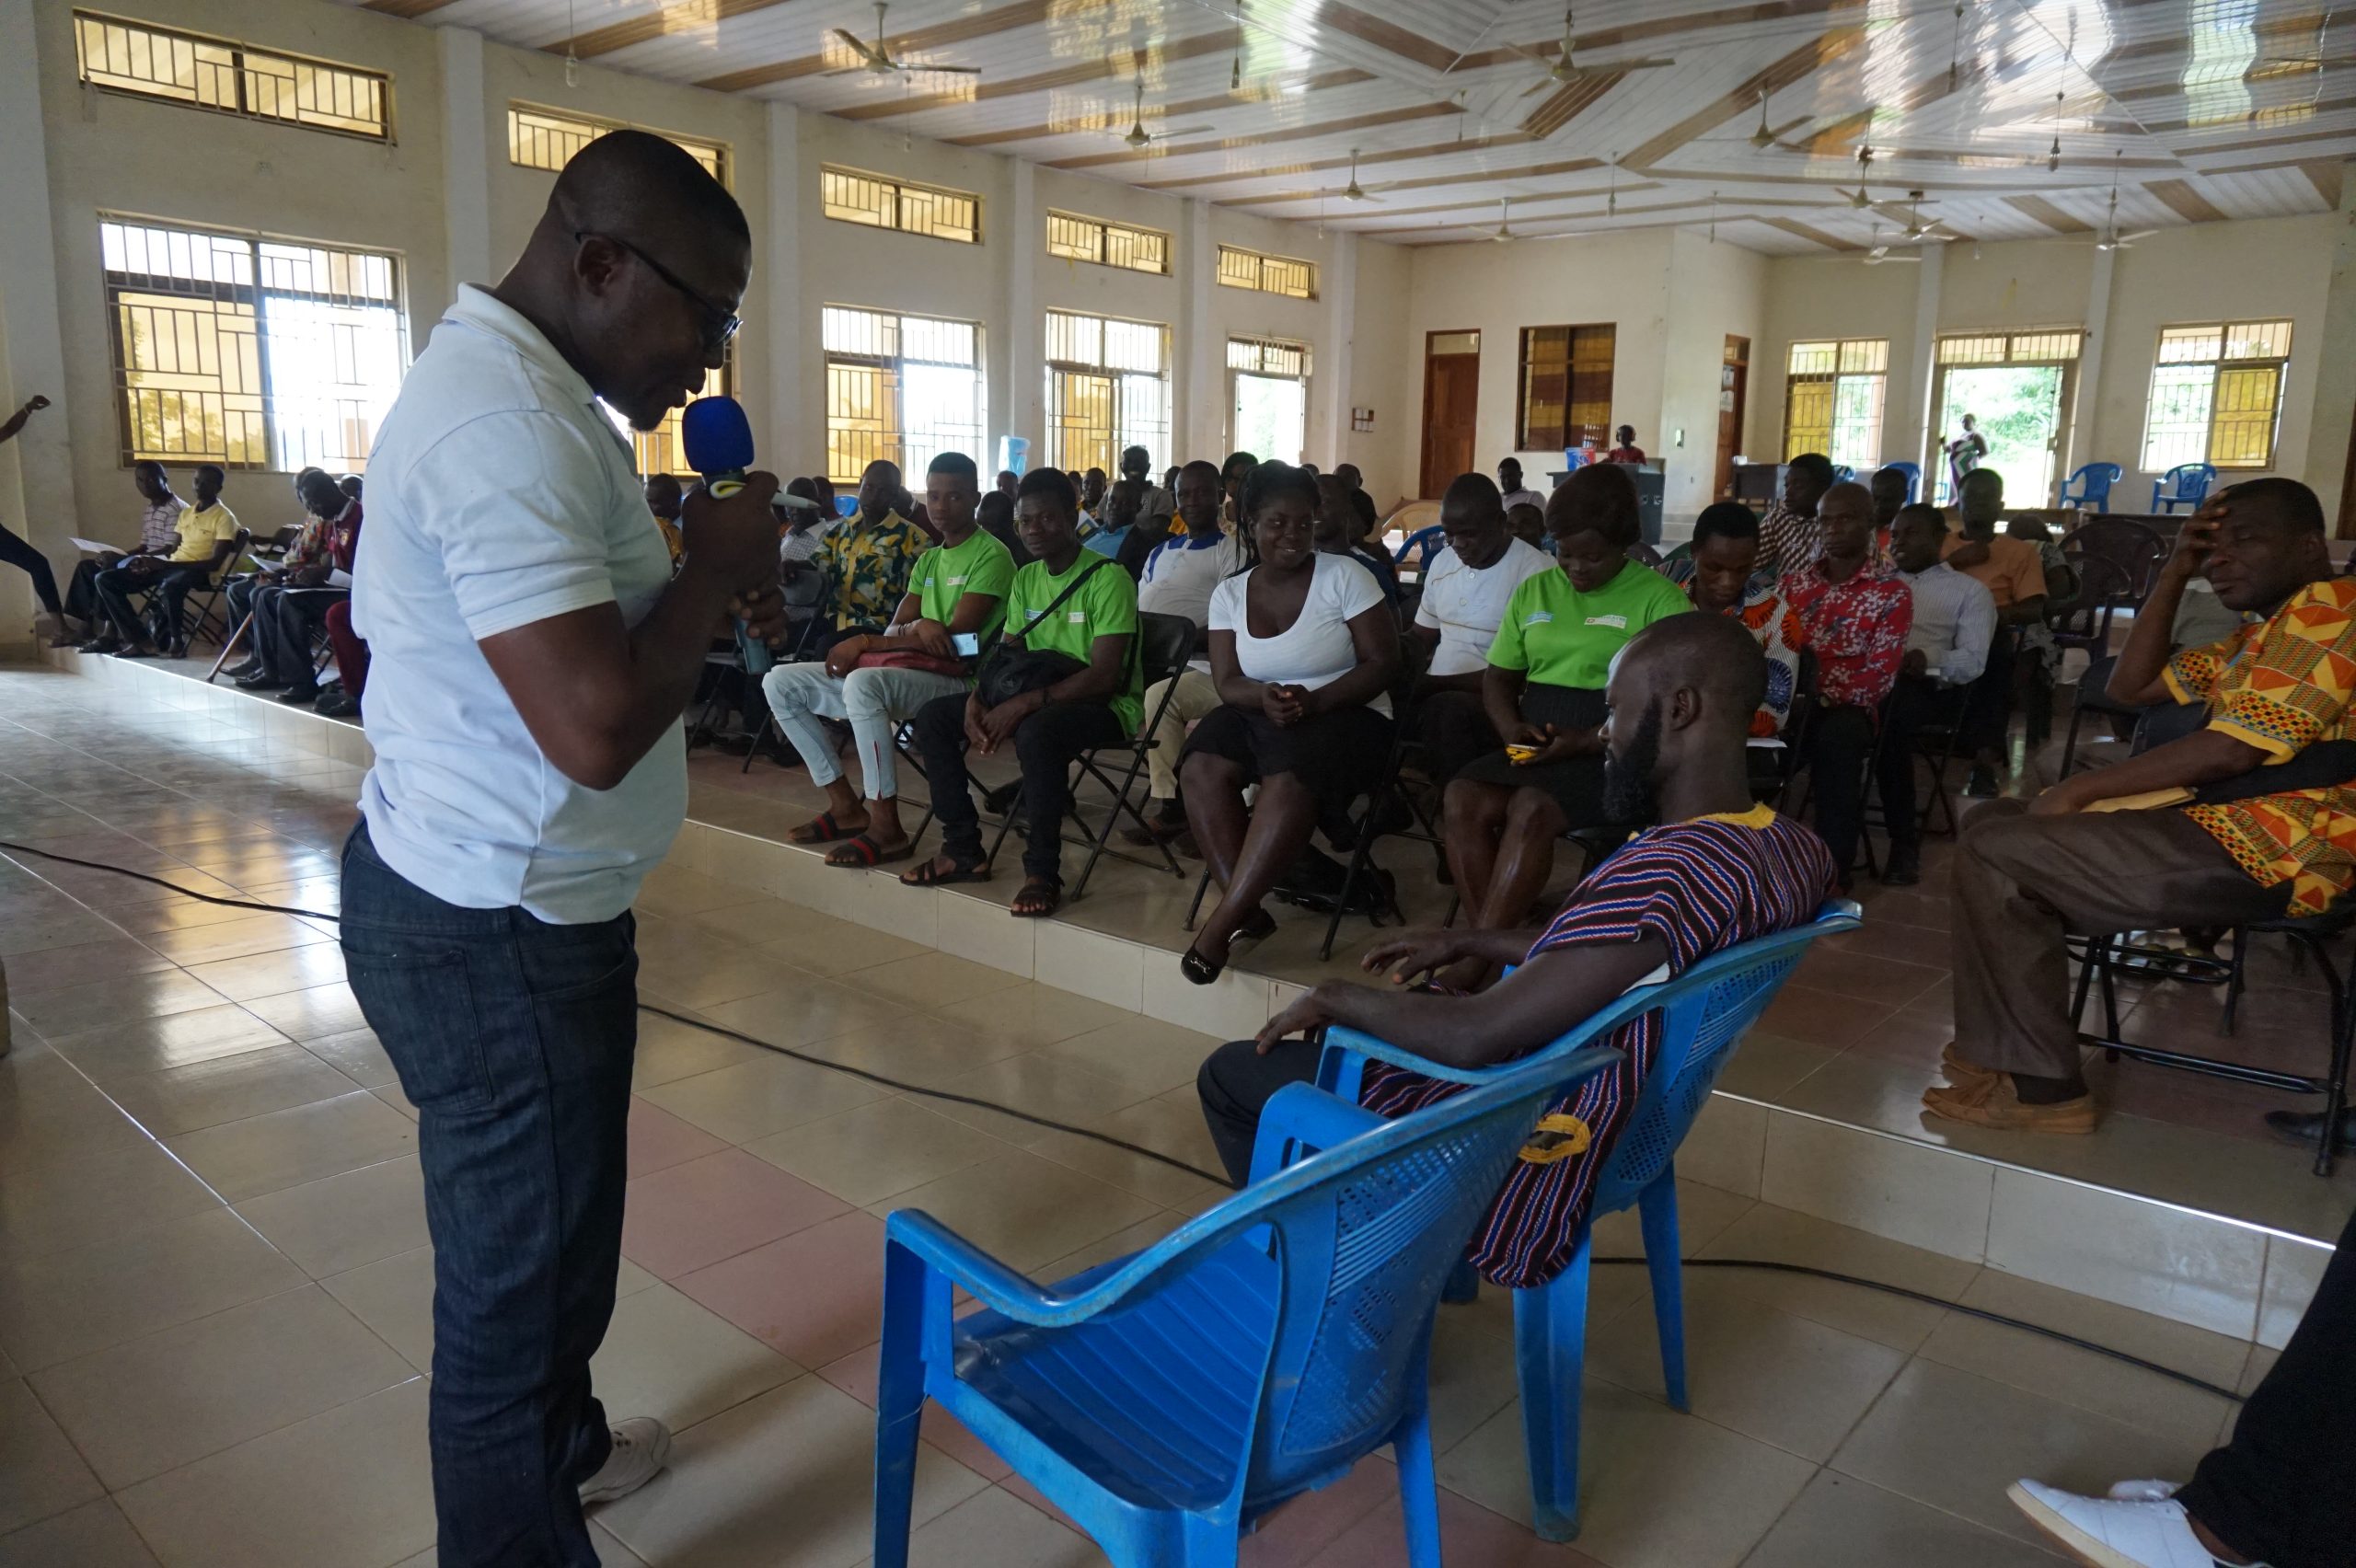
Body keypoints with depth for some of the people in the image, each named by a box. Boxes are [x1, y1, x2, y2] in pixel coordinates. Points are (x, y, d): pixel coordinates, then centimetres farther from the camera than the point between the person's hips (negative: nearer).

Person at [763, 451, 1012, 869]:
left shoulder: (991, 556, -6)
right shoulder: (927, 560, 19)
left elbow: (955, 638, -15)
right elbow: (895, 630, 9)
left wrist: (865, 643, -13)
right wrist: (918, 628, -18)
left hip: (957, 681, -9)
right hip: (905, 671, 9)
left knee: (863, 681, -38)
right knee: (781, 682, 2)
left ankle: (886, 828, -30)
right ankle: (846, 806, 1)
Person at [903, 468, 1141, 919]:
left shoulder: (1108, 578, -15)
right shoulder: (1025, 580, 10)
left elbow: (1103, 677, -22)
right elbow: (1004, 654, 11)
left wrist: (1023, 704, -29)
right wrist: (976, 699, -11)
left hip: (1107, 705, -8)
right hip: (1039, 698, 8)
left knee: (1037, 731, -39)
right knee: (933, 716, -2)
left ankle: (1042, 872, -27)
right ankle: (962, 849, 2)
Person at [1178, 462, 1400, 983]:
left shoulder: (1345, 578, -4)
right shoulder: (1229, 593, 7)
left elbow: (1382, 663, -8)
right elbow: (1229, 683, 2)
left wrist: (1313, 701, -23)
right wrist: (1264, 695, -23)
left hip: (1345, 712, -4)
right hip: (1258, 711, 4)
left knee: (1289, 780, -35)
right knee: (1200, 768, -26)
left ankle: (1220, 926, -31)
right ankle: (1247, 910, -24)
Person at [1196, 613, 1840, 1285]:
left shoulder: (1671, 873, -33)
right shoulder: (1796, 848, -3)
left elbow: (1475, 1037, -31)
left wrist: (1336, 997, -13)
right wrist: (1471, 944, 13)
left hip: (1512, 1165, -9)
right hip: (1617, 1134, 9)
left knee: (1230, 1074, 8)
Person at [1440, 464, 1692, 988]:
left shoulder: (1658, 600, 1)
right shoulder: (1534, 591, 18)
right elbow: (1498, 676, 21)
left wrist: (1587, 740, -18)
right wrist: (1511, 726, -1)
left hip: (1610, 752, -5)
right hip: (1534, 748, 5)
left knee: (1531, 808, -32)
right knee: (1462, 798, -24)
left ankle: (1470, 966, -28)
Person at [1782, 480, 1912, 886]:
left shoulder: (1892, 594, 4)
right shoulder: (1793, 582, 16)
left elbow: (1879, 676, -6)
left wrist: (1822, 699, -22)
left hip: (1846, 706, -2)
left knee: (1837, 734, -39)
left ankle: (1833, 864, -29)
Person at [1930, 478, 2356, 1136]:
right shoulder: (2266, 631, 21)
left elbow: (2233, 750, -21)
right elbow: (2131, 687, 19)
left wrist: (2079, 789, -14)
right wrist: (2173, 576, 10)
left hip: (2271, 853, -11)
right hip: (2229, 824, 11)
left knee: (1997, 852, -18)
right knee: (1993, 824, 12)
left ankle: (2041, 1084, -12)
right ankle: (2000, 1050, 6)